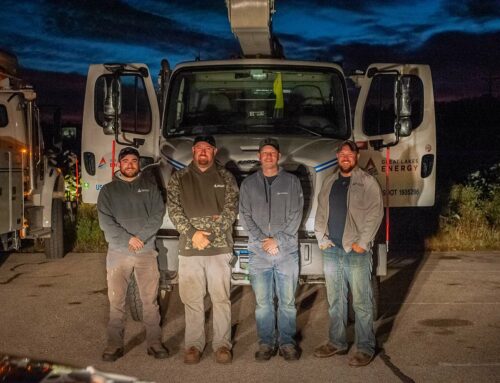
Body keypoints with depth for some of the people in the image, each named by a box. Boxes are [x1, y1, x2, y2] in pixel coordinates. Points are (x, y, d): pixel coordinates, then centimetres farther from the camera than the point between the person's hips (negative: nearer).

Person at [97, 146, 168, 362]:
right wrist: (127, 239, -13)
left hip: (146, 251, 0)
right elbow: (105, 221, -2)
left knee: (150, 300, 3)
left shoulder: (150, 188, 11)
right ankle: (115, 345, 10)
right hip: (118, 253, 0)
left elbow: (158, 215, -1)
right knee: (116, 301, 2)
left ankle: (154, 343, 9)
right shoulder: (108, 190, 9)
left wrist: (141, 237, -13)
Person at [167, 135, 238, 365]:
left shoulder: (225, 178, 8)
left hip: (220, 246, 0)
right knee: (192, 299, 5)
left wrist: (209, 233, -11)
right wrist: (193, 233, -12)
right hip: (189, 248, 1)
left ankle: (222, 344, 12)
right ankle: (193, 345, 15)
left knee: (221, 298, 2)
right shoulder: (179, 178, 8)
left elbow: (231, 210, 0)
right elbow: (174, 210, 1)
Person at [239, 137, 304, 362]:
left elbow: (296, 215, 0)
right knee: (263, 302, 4)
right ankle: (266, 343, 13)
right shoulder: (248, 184, 9)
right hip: (258, 253, 1)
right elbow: (245, 216, 3)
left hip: (287, 252, -1)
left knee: (287, 301, 3)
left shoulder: (291, 181, 6)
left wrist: (278, 240, -10)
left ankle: (287, 343, 14)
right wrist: (263, 240, -10)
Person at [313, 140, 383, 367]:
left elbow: (375, 213, -8)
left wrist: (362, 242, -13)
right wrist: (321, 239, 6)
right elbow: (320, 212, 17)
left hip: (356, 251, -5)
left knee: (362, 303, -3)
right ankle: (337, 343, 22)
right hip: (331, 250, 5)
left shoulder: (367, 182, -1)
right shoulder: (329, 182, 15)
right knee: (335, 301, 12)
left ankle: (365, 348, 4)